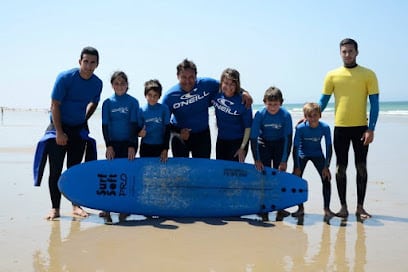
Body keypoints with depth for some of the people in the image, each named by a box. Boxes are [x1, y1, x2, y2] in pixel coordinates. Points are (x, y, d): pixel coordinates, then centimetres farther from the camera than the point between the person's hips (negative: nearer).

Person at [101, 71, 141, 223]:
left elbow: (134, 124, -4)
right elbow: (105, 125, 1)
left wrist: (132, 146, -11)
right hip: (113, 143, 1)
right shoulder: (108, 103, 2)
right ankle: (107, 209, 1)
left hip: (129, 143, -1)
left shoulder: (133, 102, -2)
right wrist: (108, 146, -7)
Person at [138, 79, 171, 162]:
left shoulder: (164, 109, -7)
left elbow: (167, 129, -5)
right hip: (145, 146, 1)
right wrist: (140, 133, -20)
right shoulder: (142, 110, -4)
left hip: (160, 146, -1)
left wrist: (165, 149, -8)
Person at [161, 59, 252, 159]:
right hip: (180, 138, -1)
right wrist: (178, 132, -26)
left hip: (202, 135, 1)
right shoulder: (170, 96, -16)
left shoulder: (206, 84, -14)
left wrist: (244, 92, -17)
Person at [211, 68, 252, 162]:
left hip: (238, 141, -4)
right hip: (221, 140, 4)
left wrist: (242, 148, -13)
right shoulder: (217, 95, -10)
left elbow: (248, 127, -14)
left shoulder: (243, 102, -21)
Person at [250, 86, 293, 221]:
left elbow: (288, 139, -18)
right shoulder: (260, 114, -23)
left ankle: (280, 207, 4)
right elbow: (253, 138, -19)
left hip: (280, 145, 0)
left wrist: (284, 160, -19)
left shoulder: (286, 115, -23)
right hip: (264, 144, 0)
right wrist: (257, 159, -20)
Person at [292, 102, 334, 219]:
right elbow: (295, 147, -19)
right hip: (302, 154, 0)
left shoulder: (325, 127, -24)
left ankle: (326, 208, -1)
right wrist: (297, 167, -18)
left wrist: (326, 166, -18)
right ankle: (300, 208, 7)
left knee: (326, 178, -11)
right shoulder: (300, 128, -26)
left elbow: (329, 147, -16)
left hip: (317, 154, 1)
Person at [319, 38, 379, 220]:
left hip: (360, 127, -1)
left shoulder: (368, 75, 0)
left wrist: (370, 129, -10)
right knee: (341, 167, 5)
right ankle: (343, 206, 14)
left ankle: (360, 207, 14)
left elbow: (374, 104, -2)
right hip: (340, 128, 1)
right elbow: (323, 101, 8)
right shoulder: (332, 75, 4)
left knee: (361, 167, 4)